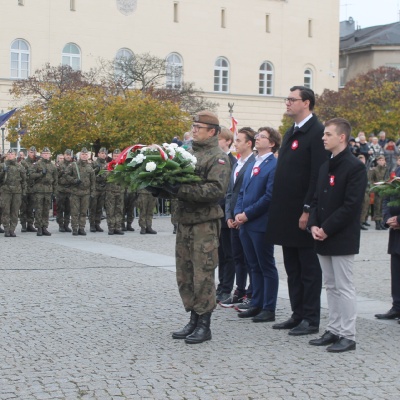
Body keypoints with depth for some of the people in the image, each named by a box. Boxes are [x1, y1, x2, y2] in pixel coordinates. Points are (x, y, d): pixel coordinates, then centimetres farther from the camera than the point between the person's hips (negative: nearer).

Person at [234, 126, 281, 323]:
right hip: (246, 224, 8)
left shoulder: (274, 166, -10)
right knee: (255, 267, 14)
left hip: (261, 224, -8)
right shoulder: (252, 164, 17)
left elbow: (269, 196, -17)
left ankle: (269, 309, 5)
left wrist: (247, 214, -15)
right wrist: (238, 213, 2)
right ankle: (256, 304, 21)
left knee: (267, 267, 0)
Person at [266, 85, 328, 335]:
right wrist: (279, 209, 14)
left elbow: (318, 174, -19)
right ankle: (298, 315, 22)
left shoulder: (317, 132, -12)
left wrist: (308, 210, -21)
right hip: (287, 213, 9)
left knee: (309, 268, 0)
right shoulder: (292, 133, 16)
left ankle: (311, 319, 8)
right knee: (293, 268, 14)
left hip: (303, 214, -9)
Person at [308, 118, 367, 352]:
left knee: (344, 287, -3)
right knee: (331, 286, 13)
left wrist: (327, 229, -17)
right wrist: (313, 225, -1)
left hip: (343, 238, -8)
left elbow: (351, 206, -18)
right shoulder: (325, 166, 14)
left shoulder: (355, 167, -12)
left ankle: (348, 336, 4)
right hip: (323, 238, 8)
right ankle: (334, 330, 21)